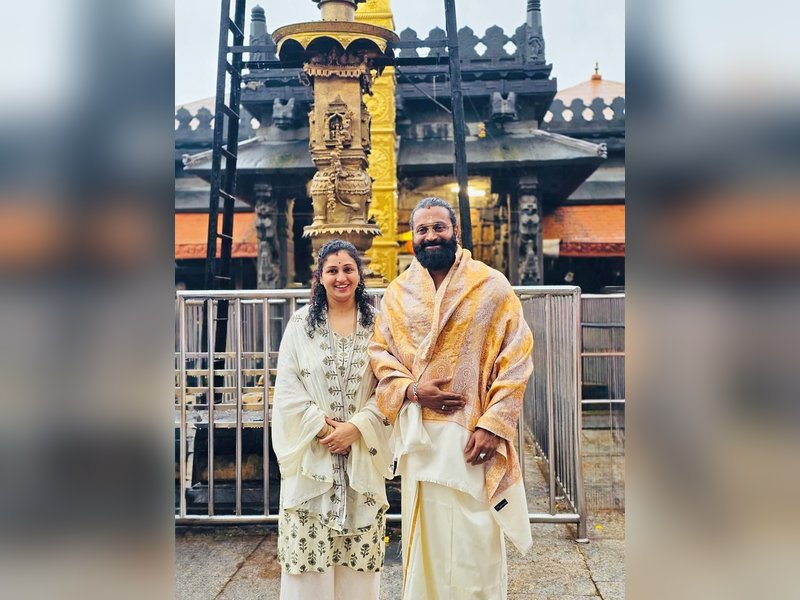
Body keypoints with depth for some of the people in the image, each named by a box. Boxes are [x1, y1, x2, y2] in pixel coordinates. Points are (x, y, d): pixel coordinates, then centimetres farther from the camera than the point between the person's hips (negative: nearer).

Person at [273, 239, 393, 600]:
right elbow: (288, 389, -1)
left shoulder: (377, 324, 3)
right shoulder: (301, 324, 3)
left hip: (363, 454, 0)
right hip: (311, 453, 0)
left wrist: (356, 427, -12)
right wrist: (322, 428, -10)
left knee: (360, 548, 6)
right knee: (309, 546, 3)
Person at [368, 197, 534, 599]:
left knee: (475, 543, 2)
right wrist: (412, 390, -9)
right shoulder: (397, 293, 9)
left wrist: (494, 424, -14)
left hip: (472, 435, -3)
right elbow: (379, 354, 10)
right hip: (418, 435, 3)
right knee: (424, 537, 13)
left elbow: (516, 359, -5)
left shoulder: (492, 286, -1)